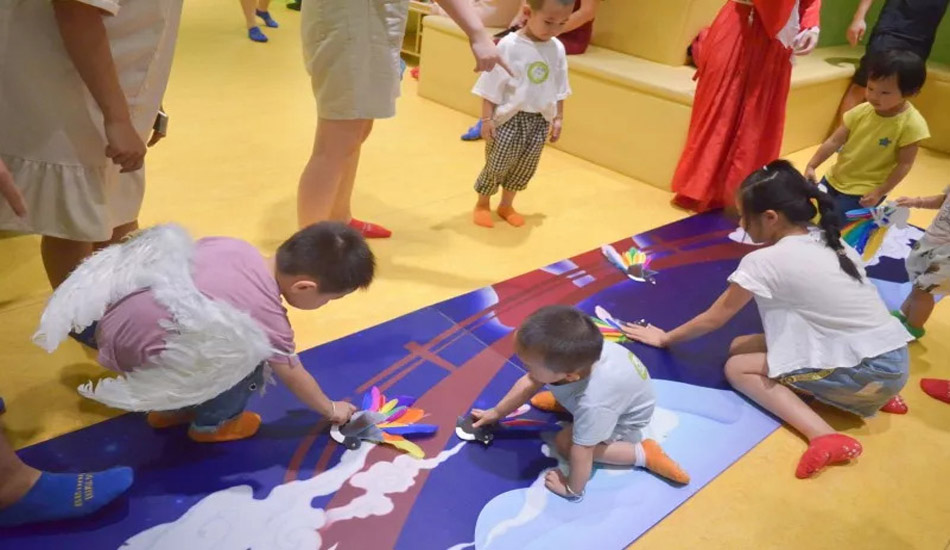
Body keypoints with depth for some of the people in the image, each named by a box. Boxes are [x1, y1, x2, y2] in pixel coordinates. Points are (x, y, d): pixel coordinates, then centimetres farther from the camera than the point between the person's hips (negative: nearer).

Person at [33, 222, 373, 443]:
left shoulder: (236, 247, -3)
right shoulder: (269, 320, -17)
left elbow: (186, 253, 15)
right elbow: (295, 378, -1)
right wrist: (332, 410, 16)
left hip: (111, 320, 8)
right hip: (136, 355, -7)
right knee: (252, 360, -8)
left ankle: (171, 408, 30)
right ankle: (211, 424, 17)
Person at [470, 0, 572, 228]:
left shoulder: (557, 49, 0)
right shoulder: (508, 45, -15)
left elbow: (559, 89, 10)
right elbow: (491, 86, -11)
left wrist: (557, 118, 11)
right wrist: (487, 118, -12)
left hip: (540, 120, 5)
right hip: (510, 117, -4)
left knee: (525, 167, 11)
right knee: (497, 164, 3)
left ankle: (507, 205, 30)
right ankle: (482, 203, 26)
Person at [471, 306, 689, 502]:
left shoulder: (592, 404, -47)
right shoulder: (563, 359, -31)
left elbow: (582, 452, -33)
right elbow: (529, 384, -14)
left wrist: (572, 489, -18)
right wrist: (496, 413, -7)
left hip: (627, 419, -6)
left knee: (565, 443, -13)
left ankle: (643, 454, -6)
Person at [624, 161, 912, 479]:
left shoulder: (764, 261, -12)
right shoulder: (835, 243, 8)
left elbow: (713, 320, -1)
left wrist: (665, 339, 14)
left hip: (866, 373, -7)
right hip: (894, 361, 8)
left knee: (738, 367, 1)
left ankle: (823, 436, -14)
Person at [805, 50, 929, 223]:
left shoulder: (911, 124, -19)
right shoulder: (862, 111, -6)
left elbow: (904, 164, -15)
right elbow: (834, 141, -3)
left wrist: (879, 192, -16)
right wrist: (811, 166, -11)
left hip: (865, 191, -5)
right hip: (835, 179, 5)